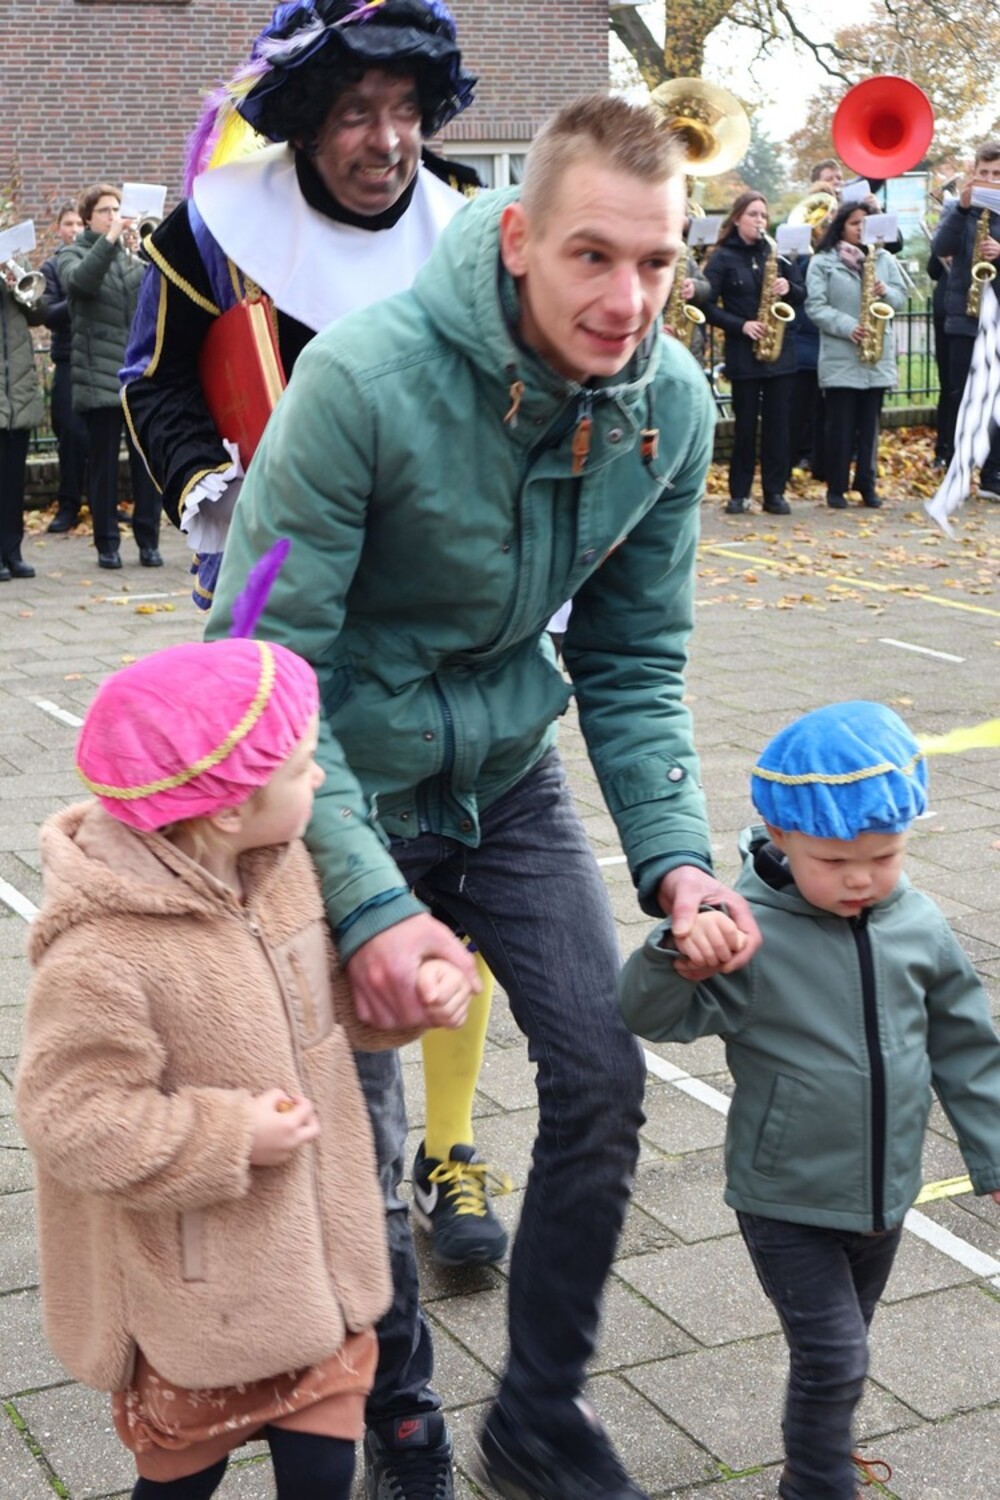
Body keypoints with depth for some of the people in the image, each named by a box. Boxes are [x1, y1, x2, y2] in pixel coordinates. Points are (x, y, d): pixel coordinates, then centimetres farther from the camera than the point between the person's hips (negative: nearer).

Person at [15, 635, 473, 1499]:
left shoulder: (283, 864, -7)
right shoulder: (103, 957, -30)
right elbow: (72, 1121, -24)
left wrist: (415, 982, -9)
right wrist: (230, 1140, -24)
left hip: (311, 1260, 6)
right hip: (198, 1300, -6)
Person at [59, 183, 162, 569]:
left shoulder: (135, 251, 15)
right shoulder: (73, 254, 6)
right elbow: (81, 280, -17)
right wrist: (110, 239, -23)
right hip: (99, 375, -2)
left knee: (146, 460, 2)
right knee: (104, 462, 2)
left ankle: (148, 540, 11)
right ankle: (107, 543, 10)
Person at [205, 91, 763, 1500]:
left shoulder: (672, 402, -12)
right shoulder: (365, 378, -29)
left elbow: (635, 662, -1)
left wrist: (674, 854, -15)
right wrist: (370, 905, -33)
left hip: (509, 772, 5)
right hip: (352, 783, -5)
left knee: (602, 1083, 3)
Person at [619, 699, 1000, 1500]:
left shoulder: (920, 926, -6)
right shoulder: (751, 933, -21)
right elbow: (650, 1014, -25)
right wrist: (678, 953, -45)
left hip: (885, 1194, 5)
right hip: (787, 1201, -5)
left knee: (840, 1355, 22)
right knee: (833, 1355, -6)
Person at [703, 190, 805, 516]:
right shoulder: (722, 258, -1)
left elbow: (801, 296, 13)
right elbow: (708, 305, -7)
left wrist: (788, 288, -9)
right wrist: (741, 325, -16)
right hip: (743, 354, -3)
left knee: (778, 424, 3)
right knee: (745, 425, 1)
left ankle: (775, 492, 9)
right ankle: (739, 493, 11)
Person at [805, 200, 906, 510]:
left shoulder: (884, 258, 13)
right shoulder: (822, 262, 0)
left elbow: (901, 297, 11)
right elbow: (815, 306, -8)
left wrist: (886, 292, -11)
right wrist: (847, 326, -19)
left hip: (878, 354, 4)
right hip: (839, 357, -3)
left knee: (870, 422, 7)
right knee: (840, 423, -1)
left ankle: (867, 484, 14)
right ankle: (836, 487, 8)